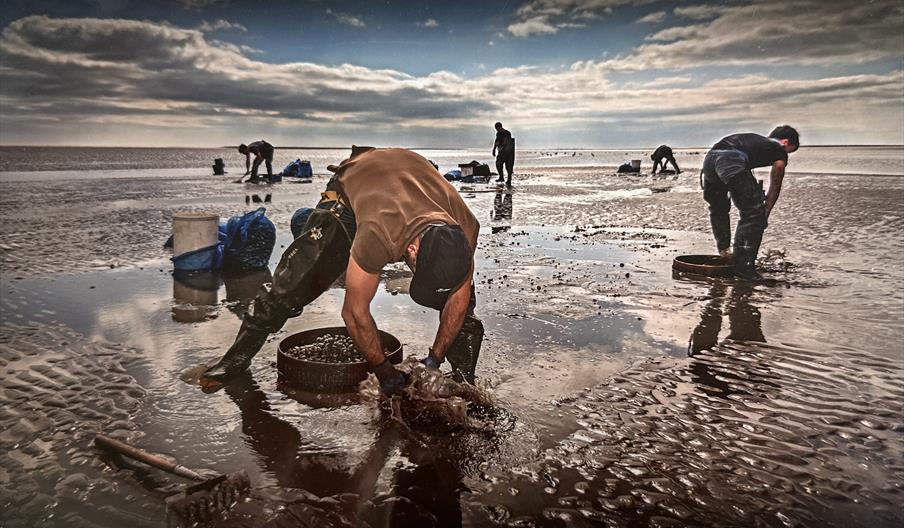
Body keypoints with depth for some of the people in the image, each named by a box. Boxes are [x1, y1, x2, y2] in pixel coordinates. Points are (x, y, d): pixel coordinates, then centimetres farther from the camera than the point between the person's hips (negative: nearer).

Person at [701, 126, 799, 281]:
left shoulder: (755, 140, 41)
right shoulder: (779, 151, 24)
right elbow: (775, 187, 26)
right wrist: (765, 213, 34)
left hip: (709, 157, 7)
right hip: (732, 162, -7)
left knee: (718, 208, 29)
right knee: (754, 214, 0)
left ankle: (723, 251, 37)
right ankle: (743, 265, -3)